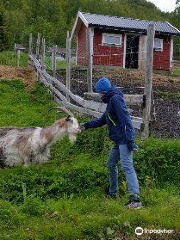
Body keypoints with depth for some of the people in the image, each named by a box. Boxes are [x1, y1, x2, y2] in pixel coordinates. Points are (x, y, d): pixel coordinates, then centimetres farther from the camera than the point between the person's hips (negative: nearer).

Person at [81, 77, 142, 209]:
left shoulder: (116, 99, -12)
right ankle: (113, 193, 32)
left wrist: (130, 140, -26)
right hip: (118, 140, 11)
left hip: (124, 140, -11)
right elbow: (102, 121, 29)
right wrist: (86, 125, 25)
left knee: (127, 166, -18)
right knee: (111, 164, 19)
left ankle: (135, 199, -22)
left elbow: (126, 120, -21)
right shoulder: (110, 101, 21)